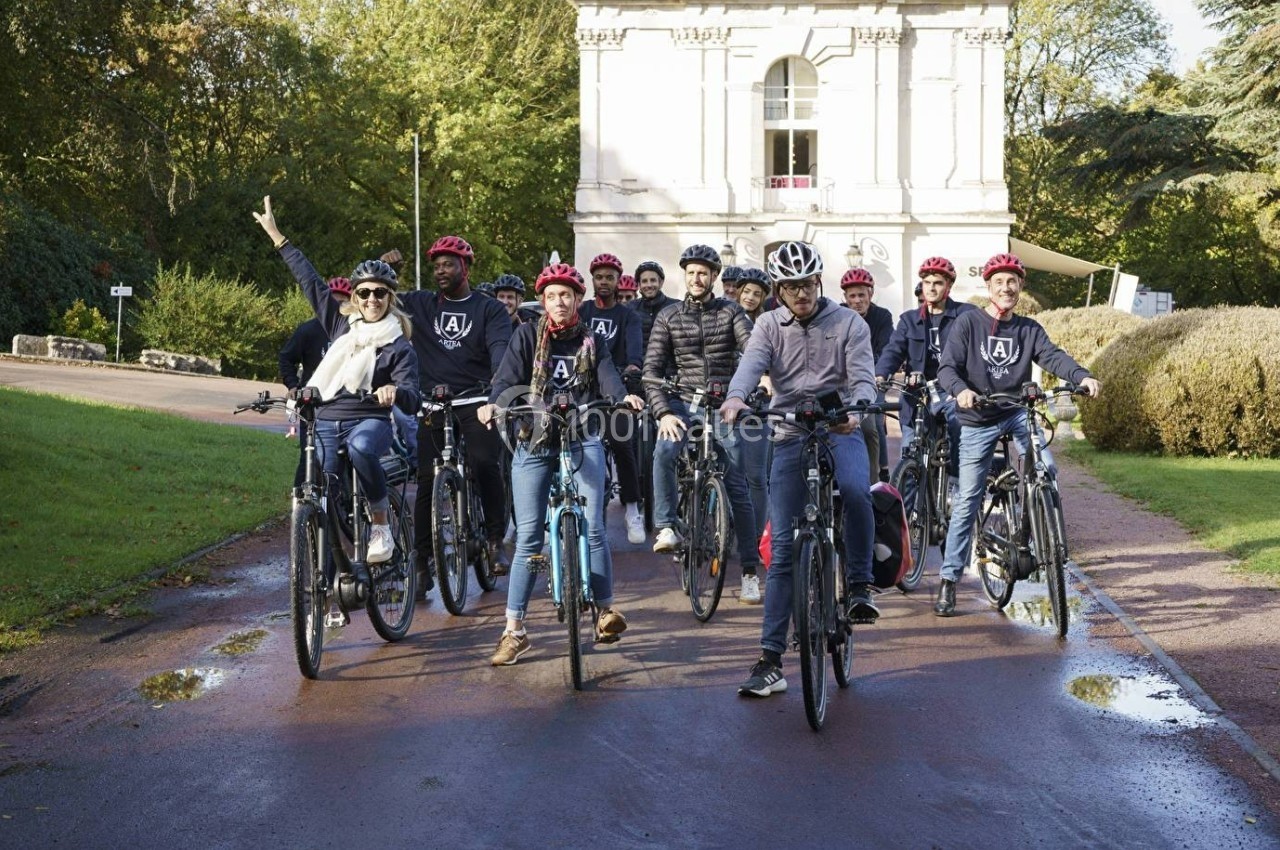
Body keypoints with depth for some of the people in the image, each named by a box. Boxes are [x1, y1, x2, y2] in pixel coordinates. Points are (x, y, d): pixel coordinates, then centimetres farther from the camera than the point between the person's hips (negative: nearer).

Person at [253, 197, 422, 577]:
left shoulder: (398, 346, -2)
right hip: (327, 422, 4)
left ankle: (381, 521, -20)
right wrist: (275, 234, 11)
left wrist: (396, 392, -38)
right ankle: (351, 571, 9)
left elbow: (413, 401, -13)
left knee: (360, 447, -39)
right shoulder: (340, 323, 10)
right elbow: (309, 279, 11)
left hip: (370, 421, -4)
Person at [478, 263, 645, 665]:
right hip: (534, 442, 0)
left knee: (592, 529, -9)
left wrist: (624, 396, -30)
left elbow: (607, 376, -7)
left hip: (582, 440, 0)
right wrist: (492, 404, -30)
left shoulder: (593, 341, 9)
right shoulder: (527, 336, 6)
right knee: (528, 537, -1)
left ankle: (606, 610, 8)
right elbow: (507, 377, -8)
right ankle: (514, 629, 5)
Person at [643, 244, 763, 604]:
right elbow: (652, 368, 0)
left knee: (737, 486, 0)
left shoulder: (731, 311, 3)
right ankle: (667, 529, -20)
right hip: (684, 402, 1)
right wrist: (663, 412, -14)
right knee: (663, 452, -32)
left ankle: (750, 570, 6)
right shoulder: (668, 317, 5)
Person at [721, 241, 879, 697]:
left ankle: (860, 584, -11)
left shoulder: (849, 324, 3)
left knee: (855, 490, -36)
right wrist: (735, 398, -35)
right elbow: (751, 365, -12)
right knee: (782, 547, -2)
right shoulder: (769, 326, 6)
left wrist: (857, 409, -33)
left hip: (840, 429, -1)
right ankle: (771, 660, 1)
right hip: (790, 436, 1)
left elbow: (862, 376, -9)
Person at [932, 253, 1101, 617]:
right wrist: (961, 391, -34)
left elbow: (1053, 356, -11)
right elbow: (946, 367, -13)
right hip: (977, 422, -2)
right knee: (967, 500, -1)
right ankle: (948, 580, 7)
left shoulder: (1029, 329, 4)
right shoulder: (968, 323, -4)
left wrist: (1083, 376, -31)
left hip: (1017, 413, 2)